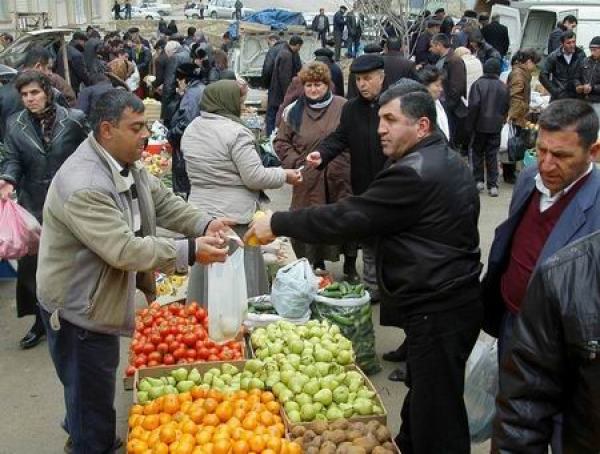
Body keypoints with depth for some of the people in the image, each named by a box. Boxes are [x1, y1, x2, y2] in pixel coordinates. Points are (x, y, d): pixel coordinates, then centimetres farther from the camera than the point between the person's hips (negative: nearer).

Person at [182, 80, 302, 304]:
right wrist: (284, 175, -2)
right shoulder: (236, 132, -16)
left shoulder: (191, 129, 9)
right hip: (234, 217, -7)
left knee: (204, 278, 15)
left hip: (200, 210, 8)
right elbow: (254, 177, -16)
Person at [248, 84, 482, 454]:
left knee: (436, 414, 1)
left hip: (437, 311, -10)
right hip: (453, 298, 10)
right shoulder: (448, 161, 12)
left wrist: (277, 224, -13)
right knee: (423, 399, 22)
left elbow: (348, 217, -21)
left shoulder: (414, 173, -21)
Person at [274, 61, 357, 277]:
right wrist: (296, 163, -4)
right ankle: (317, 265, 24)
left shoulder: (344, 107, 0)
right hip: (308, 182, 1)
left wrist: (353, 165, -4)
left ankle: (350, 267, 25)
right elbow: (281, 142, 9)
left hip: (341, 179, -1)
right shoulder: (293, 111, 4)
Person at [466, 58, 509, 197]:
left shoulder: (478, 84, -10)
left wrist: (470, 124, -9)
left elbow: (474, 105, -16)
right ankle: (492, 185, 2)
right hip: (496, 126, 3)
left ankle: (479, 181, 12)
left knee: (477, 152, 12)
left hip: (480, 124, -2)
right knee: (492, 154, 6)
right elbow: (506, 107, 6)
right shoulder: (504, 87, 2)